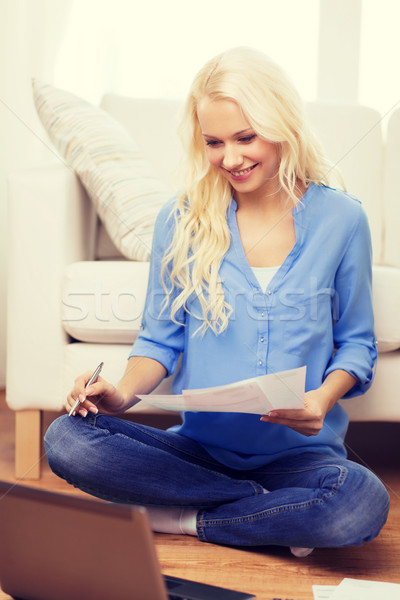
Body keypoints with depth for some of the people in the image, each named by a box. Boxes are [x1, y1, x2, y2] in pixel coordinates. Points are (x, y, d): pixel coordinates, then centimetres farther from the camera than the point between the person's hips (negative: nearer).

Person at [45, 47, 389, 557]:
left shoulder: (341, 218, -1)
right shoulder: (181, 219, 2)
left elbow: (356, 341, 7)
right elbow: (161, 338, 8)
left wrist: (322, 399, -14)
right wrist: (123, 395, -13)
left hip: (298, 453, -1)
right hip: (198, 448, 2)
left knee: (363, 504, -34)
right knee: (67, 439, -24)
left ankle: (176, 518, -10)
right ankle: (280, 512, -12)